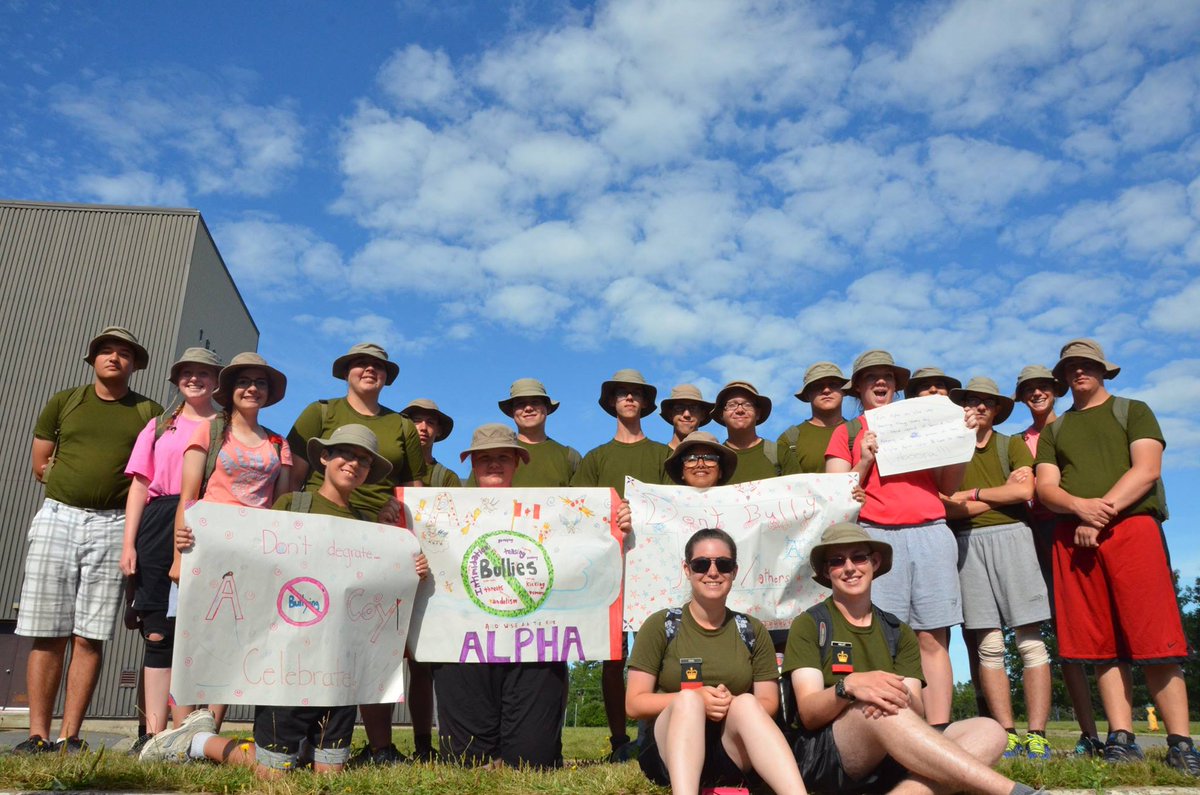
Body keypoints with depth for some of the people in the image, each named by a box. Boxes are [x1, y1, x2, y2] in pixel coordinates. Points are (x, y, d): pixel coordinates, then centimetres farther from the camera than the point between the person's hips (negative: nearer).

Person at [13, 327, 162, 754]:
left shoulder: (150, 412, 9)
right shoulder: (63, 402, 13)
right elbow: (40, 465, 14)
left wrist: (119, 488, -4)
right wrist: (88, 481, 4)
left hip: (112, 526, -1)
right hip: (57, 516, 1)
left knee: (89, 636, -2)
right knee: (48, 634, -1)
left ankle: (70, 736, 4)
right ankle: (38, 734, 4)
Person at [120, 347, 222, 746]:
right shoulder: (159, 427, 18)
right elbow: (139, 485, 12)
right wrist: (129, 543, 2)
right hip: (159, 530, 2)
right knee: (158, 632, 1)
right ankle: (154, 733, 4)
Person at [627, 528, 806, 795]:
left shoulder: (753, 631, 10)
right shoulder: (660, 625, 3)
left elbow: (768, 703, 8)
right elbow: (635, 704, -1)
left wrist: (733, 704, -14)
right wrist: (697, 698, -17)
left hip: (733, 753, 2)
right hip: (671, 751, -1)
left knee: (746, 703, -29)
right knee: (688, 700, -32)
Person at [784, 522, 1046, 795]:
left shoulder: (900, 633, 16)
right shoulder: (809, 625, 4)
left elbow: (916, 713, 2)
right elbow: (808, 713, -7)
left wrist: (902, 697, -23)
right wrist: (849, 686, -28)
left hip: (889, 758, 5)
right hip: (822, 754, -4)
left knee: (988, 731, -18)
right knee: (874, 712, -36)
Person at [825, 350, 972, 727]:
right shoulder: (847, 432, 16)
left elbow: (947, 486, 19)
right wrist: (865, 461, -7)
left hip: (931, 531, 2)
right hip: (876, 535, -2)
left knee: (933, 639, -2)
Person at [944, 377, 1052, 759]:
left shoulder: (1013, 446, 15)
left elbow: (1024, 491, -3)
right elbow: (944, 508, 1)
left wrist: (971, 494, -1)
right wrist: (1001, 494, -4)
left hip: (1010, 535, 0)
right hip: (968, 543, 1)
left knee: (1030, 640, -6)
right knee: (989, 645, -2)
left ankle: (1036, 735, -5)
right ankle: (1007, 735, 0)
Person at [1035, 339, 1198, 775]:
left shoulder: (1133, 411, 14)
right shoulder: (1053, 431, 22)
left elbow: (1146, 469, -1)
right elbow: (1045, 487, 9)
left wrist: (1102, 513, -12)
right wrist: (1081, 505, -12)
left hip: (1132, 526, -3)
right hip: (1074, 538, 3)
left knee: (1154, 640, -8)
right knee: (1103, 644, 0)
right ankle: (1121, 738, 2)